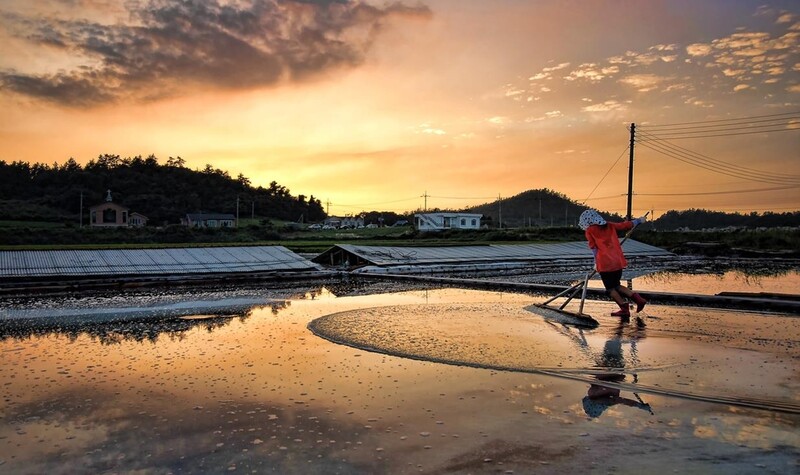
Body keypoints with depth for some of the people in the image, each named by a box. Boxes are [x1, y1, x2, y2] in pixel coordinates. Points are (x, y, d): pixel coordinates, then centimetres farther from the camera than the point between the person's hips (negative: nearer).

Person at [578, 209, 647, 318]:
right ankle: (636, 298, 6)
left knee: (610, 289, 8)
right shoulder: (610, 226, 11)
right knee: (616, 285, 21)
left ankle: (624, 309, 1)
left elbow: (594, 248, 1)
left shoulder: (589, 231, -2)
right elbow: (625, 225, 19)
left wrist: (597, 263, 10)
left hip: (605, 264, -6)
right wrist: (639, 220, 35)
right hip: (618, 261, 6)